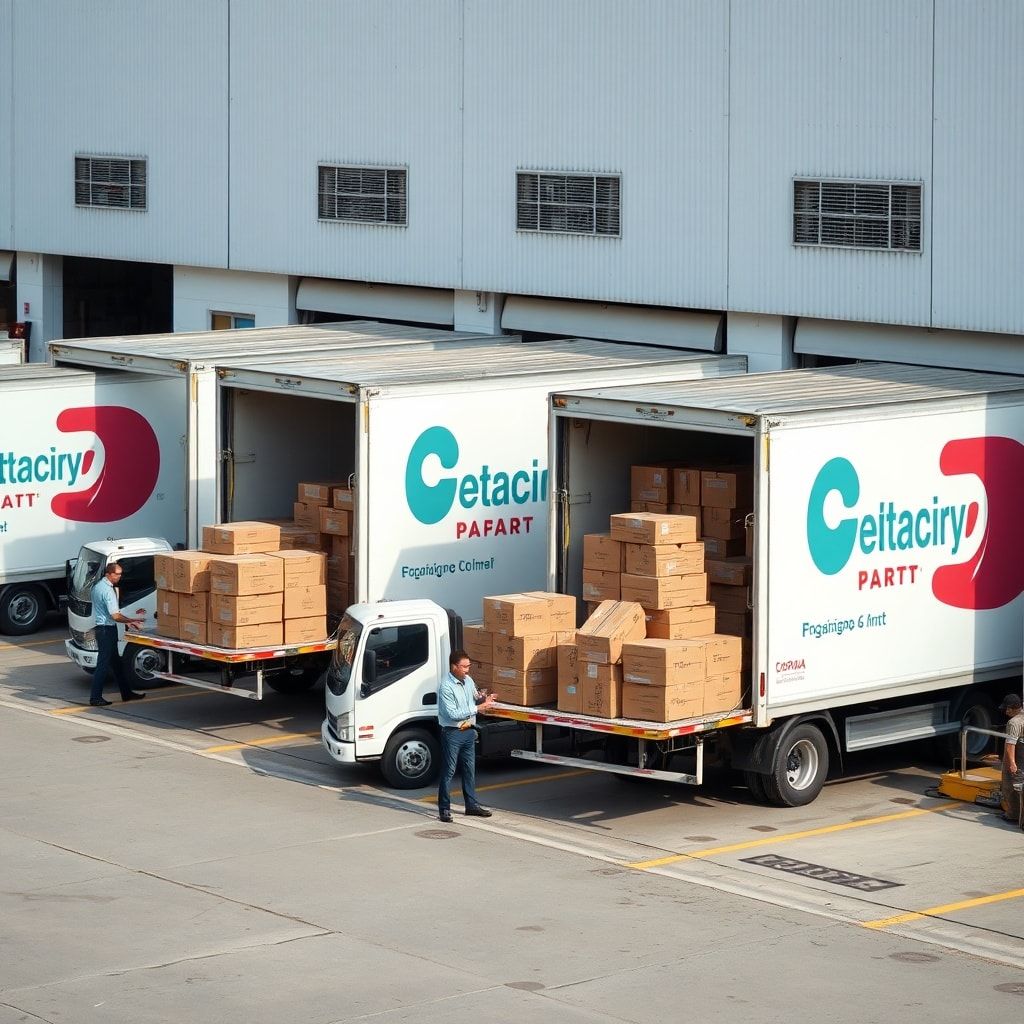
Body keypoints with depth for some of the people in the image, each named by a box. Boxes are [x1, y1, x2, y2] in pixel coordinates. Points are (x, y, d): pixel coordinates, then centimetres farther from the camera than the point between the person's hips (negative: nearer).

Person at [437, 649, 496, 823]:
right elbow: (453, 714, -23)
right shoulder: (446, 687, -18)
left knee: (470, 770, 15)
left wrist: (483, 699, -3)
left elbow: (475, 699, 21)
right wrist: (478, 707, -22)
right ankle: (444, 809, 4)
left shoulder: (468, 680, 6)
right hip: (452, 733, -7)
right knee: (448, 772, -2)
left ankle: (472, 804, 25)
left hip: (468, 731, 7)